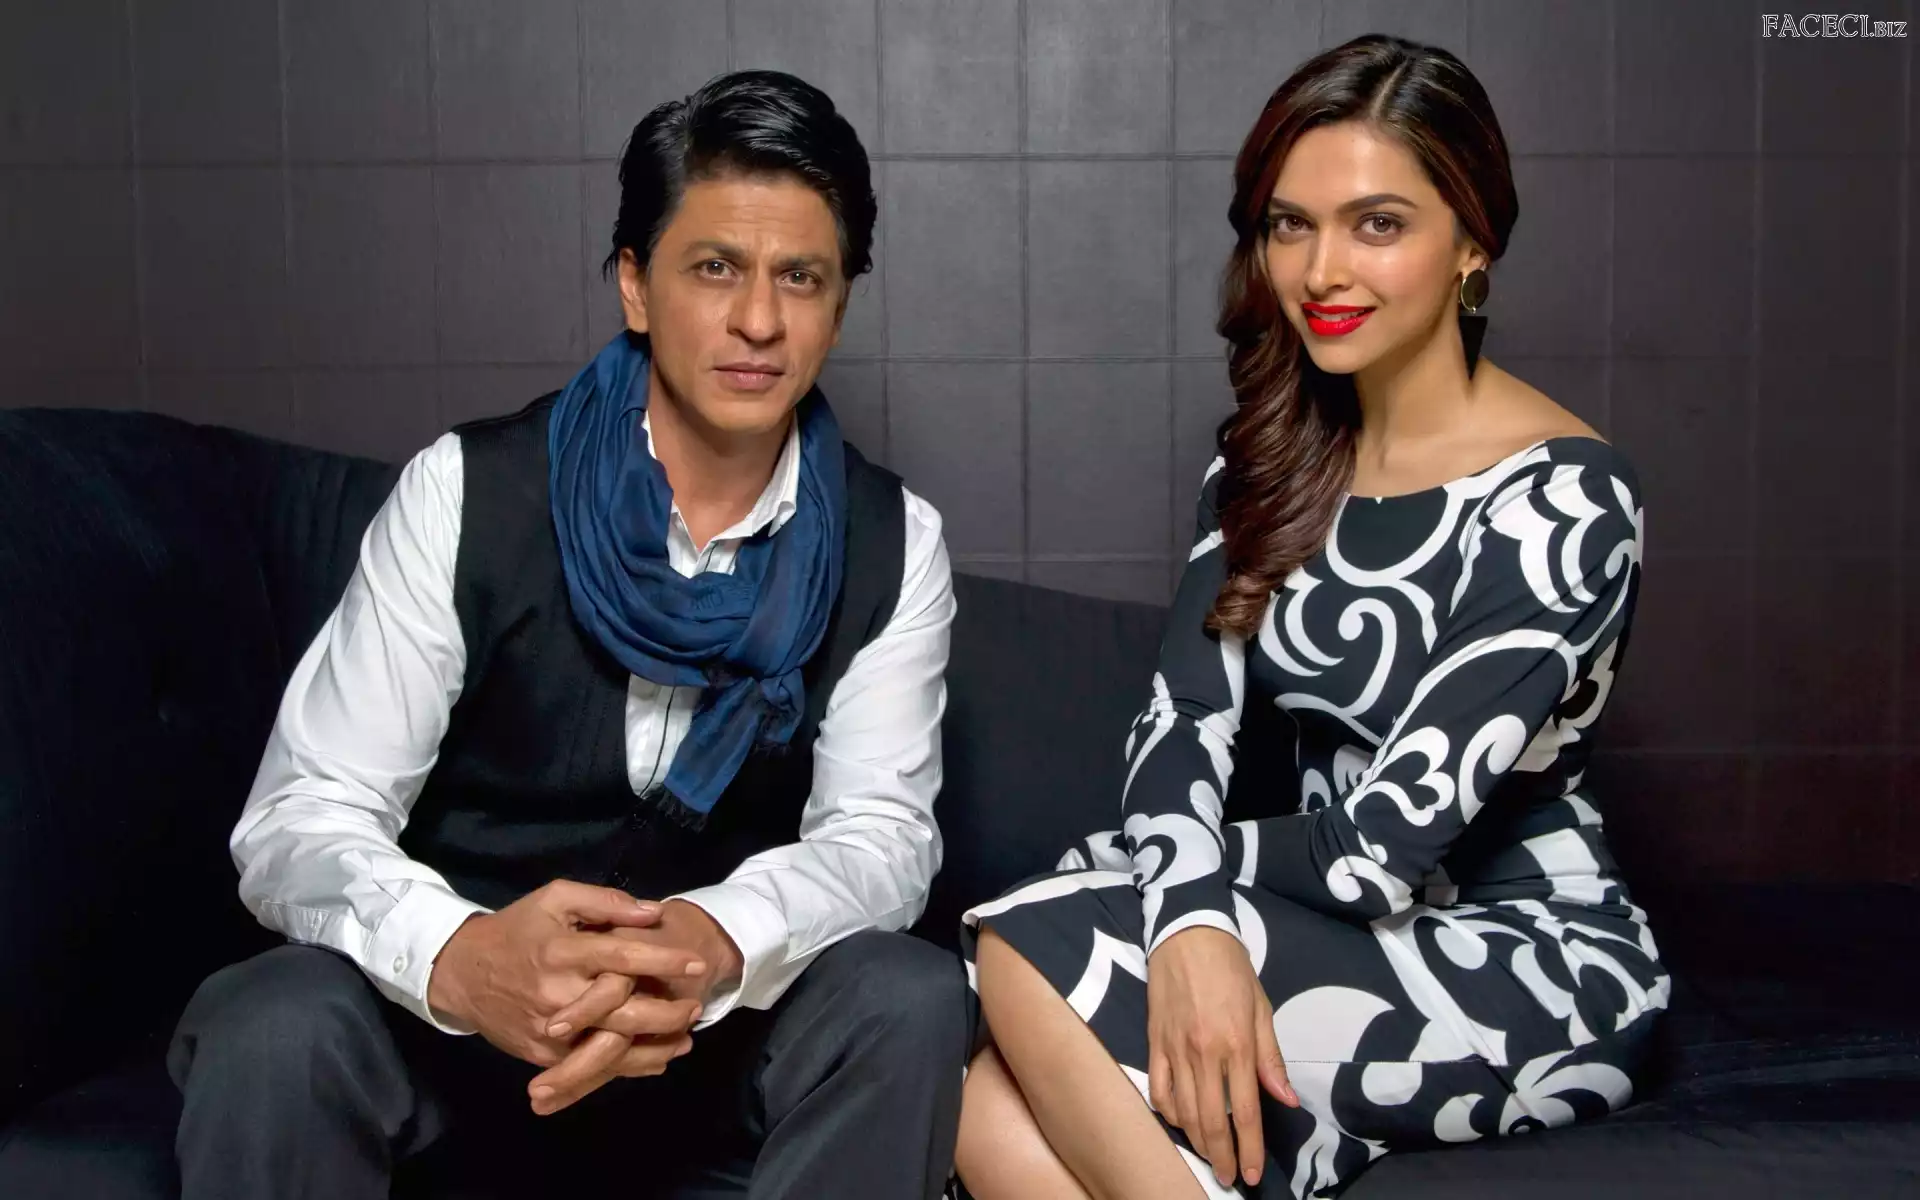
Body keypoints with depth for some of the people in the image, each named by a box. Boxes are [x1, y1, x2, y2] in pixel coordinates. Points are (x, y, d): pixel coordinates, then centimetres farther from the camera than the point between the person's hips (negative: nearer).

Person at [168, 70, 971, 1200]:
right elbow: (300, 818, -12)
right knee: (273, 1030, -32)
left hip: (728, 1035, 2)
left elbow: (881, 831, -11)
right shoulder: (464, 492, -9)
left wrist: (715, 943, -35)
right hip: (454, 1020, -1)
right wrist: (458, 958, -36)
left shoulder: (894, 544, -2)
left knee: (910, 1000, -28)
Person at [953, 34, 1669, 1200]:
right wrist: (1187, 916, -27)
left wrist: (1133, 865, -6)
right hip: (1338, 938, 5)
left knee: (1031, 957, -24)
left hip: (1533, 972, -5)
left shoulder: (1563, 501, -15)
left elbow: (1388, 846, -20)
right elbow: (1183, 722, -6)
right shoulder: (1273, 456, 6)